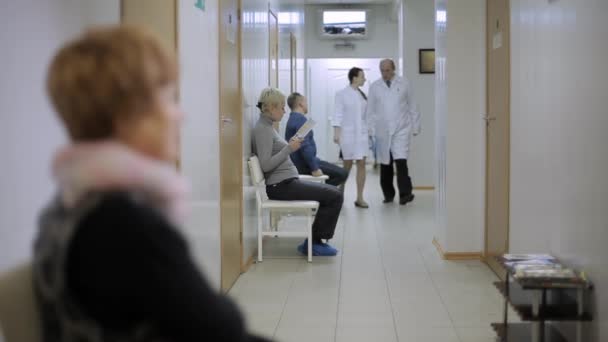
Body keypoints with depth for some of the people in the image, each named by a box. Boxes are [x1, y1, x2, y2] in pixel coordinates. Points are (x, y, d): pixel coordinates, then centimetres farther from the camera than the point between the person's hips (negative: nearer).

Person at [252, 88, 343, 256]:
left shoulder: (267, 126, 16)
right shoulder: (262, 129, -14)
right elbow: (266, 165, -22)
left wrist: (290, 146, 9)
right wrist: (289, 148, -18)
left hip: (287, 182, 10)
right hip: (281, 186, -10)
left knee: (333, 192, 13)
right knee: (334, 196, -13)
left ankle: (315, 240, 12)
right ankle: (314, 242, -2)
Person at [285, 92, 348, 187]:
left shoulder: (294, 119, 15)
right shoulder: (300, 119, -17)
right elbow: (305, 146, -26)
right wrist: (314, 169, -25)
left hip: (300, 162, 10)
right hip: (305, 165, -10)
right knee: (342, 174, -14)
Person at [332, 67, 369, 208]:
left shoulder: (363, 94, 10)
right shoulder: (342, 94, -3)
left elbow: (366, 114, 13)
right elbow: (338, 114, -7)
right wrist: (336, 133, -15)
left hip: (362, 133, 4)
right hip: (348, 133, -4)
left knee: (361, 164, -3)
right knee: (347, 166, 3)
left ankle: (360, 198, 0)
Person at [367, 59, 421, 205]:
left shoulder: (404, 83, 4)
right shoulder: (374, 87, 7)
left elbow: (412, 106, 6)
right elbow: (370, 111, 8)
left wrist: (415, 127, 4)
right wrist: (371, 131, 2)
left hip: (401, 129, -2)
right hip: (383, 131, 2)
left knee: (401, 161, -14)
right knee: (385, 164, 6)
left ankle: (405, 193, -11)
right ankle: (388, 194, 18)